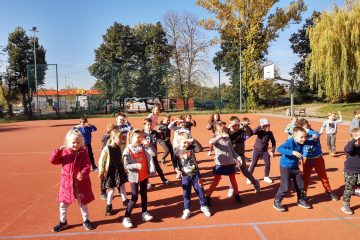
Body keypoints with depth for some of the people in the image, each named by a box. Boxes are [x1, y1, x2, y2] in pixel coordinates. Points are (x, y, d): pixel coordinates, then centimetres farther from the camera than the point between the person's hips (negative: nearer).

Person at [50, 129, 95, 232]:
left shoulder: (83, 153, -8)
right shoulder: (64, 152, -4)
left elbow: (87, 166, -15)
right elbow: (53, 160, -12)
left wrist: (83, 174, -35)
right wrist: (59, 150, -23)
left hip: (81, 183, -1)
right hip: (67, 183, 2)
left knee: (83, 203, 14)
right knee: (63, 204, 13)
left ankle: (86, 221, 34)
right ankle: (63, 221, 36)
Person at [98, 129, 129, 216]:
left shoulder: (119, 147, -2)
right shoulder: (106, 149, -21)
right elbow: (101, 161, -15)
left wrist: (124, 169, 13)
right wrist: (101, 172, -12)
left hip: (119, 170, 6)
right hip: (110, 172, -6)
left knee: (122, 186, 16)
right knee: (111, 189, 3)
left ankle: (125, 201, 36)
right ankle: (109, 207, 20)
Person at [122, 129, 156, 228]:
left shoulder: (143, 147, -3)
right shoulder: (128, 150, -17)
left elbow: (153, 153, -10)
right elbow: (126, 166, -17)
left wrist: (147, 145, -19)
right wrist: (136, 165, -32)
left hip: (144, 175, 5)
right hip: (134, 176, -5)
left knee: (144, 194, 16)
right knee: (134, 197, -2)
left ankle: (144, 213, 31)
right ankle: (126, 217, 10)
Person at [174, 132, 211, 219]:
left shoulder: (192, 148, -5)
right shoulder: (177, 151, -7)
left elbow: (200, 149, -19)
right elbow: (174, 161, 0)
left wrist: (194, 141, -25)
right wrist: (176, 168, -15)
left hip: (195, 174, 1)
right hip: (185, 176, -1)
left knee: (200, 191, 10)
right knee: (186, 193, 9)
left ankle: (204, 206, 29)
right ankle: (186, 210, 23)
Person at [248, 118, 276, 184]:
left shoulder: (270, 133, -6)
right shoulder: (260, 131, -16)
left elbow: (273, 142, 4)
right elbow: (254, 132, -39)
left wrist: (272, 151, -1)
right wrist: (260, 126, -39)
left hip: (265, 150, 3)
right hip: (257, 150, -3)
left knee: (268, 164, 5)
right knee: (253, 164, 0)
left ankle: (266, 177, 26)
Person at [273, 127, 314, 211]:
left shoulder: (303, 142, -5)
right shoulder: (290, 142, -25)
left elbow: (312, 142, 15)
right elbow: (279, 149, -41)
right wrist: (292, 152, -47)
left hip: (295, 167, 7)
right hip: (285, 167, -7)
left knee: (300, 185, 14)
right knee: (285, 187, -6)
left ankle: (301, 200, 36)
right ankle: (277, 202, 10)